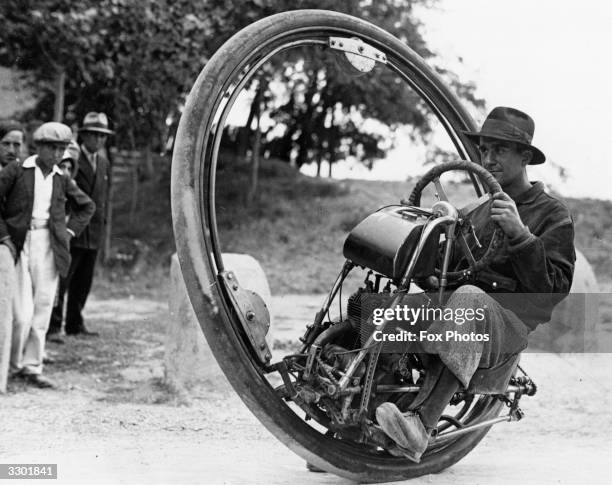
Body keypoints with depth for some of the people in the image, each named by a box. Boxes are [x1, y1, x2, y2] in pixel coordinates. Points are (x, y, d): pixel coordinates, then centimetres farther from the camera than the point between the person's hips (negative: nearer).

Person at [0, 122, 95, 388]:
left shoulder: (60, 179, 12)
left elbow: (86, 206, 25)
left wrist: (70, 231, 13)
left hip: (48, 248, 4)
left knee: (42, 311, 3)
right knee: (21, 313, -8)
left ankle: (32, 367, 11)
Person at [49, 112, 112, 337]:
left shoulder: (104, 163, 15)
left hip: (94, 231, 7)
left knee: (84, 281, 10)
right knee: (61, 278, -6)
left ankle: (75, 323, 19)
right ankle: (53, 324, -3)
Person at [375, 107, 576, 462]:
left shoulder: (553, 214, 9)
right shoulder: (479, 210, 29)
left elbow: (554, 289, -4)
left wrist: (519, 234, -15)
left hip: (510, 320, -6)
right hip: (456, 306, 6)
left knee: (468, 299, -41)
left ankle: (422, 423, -52)